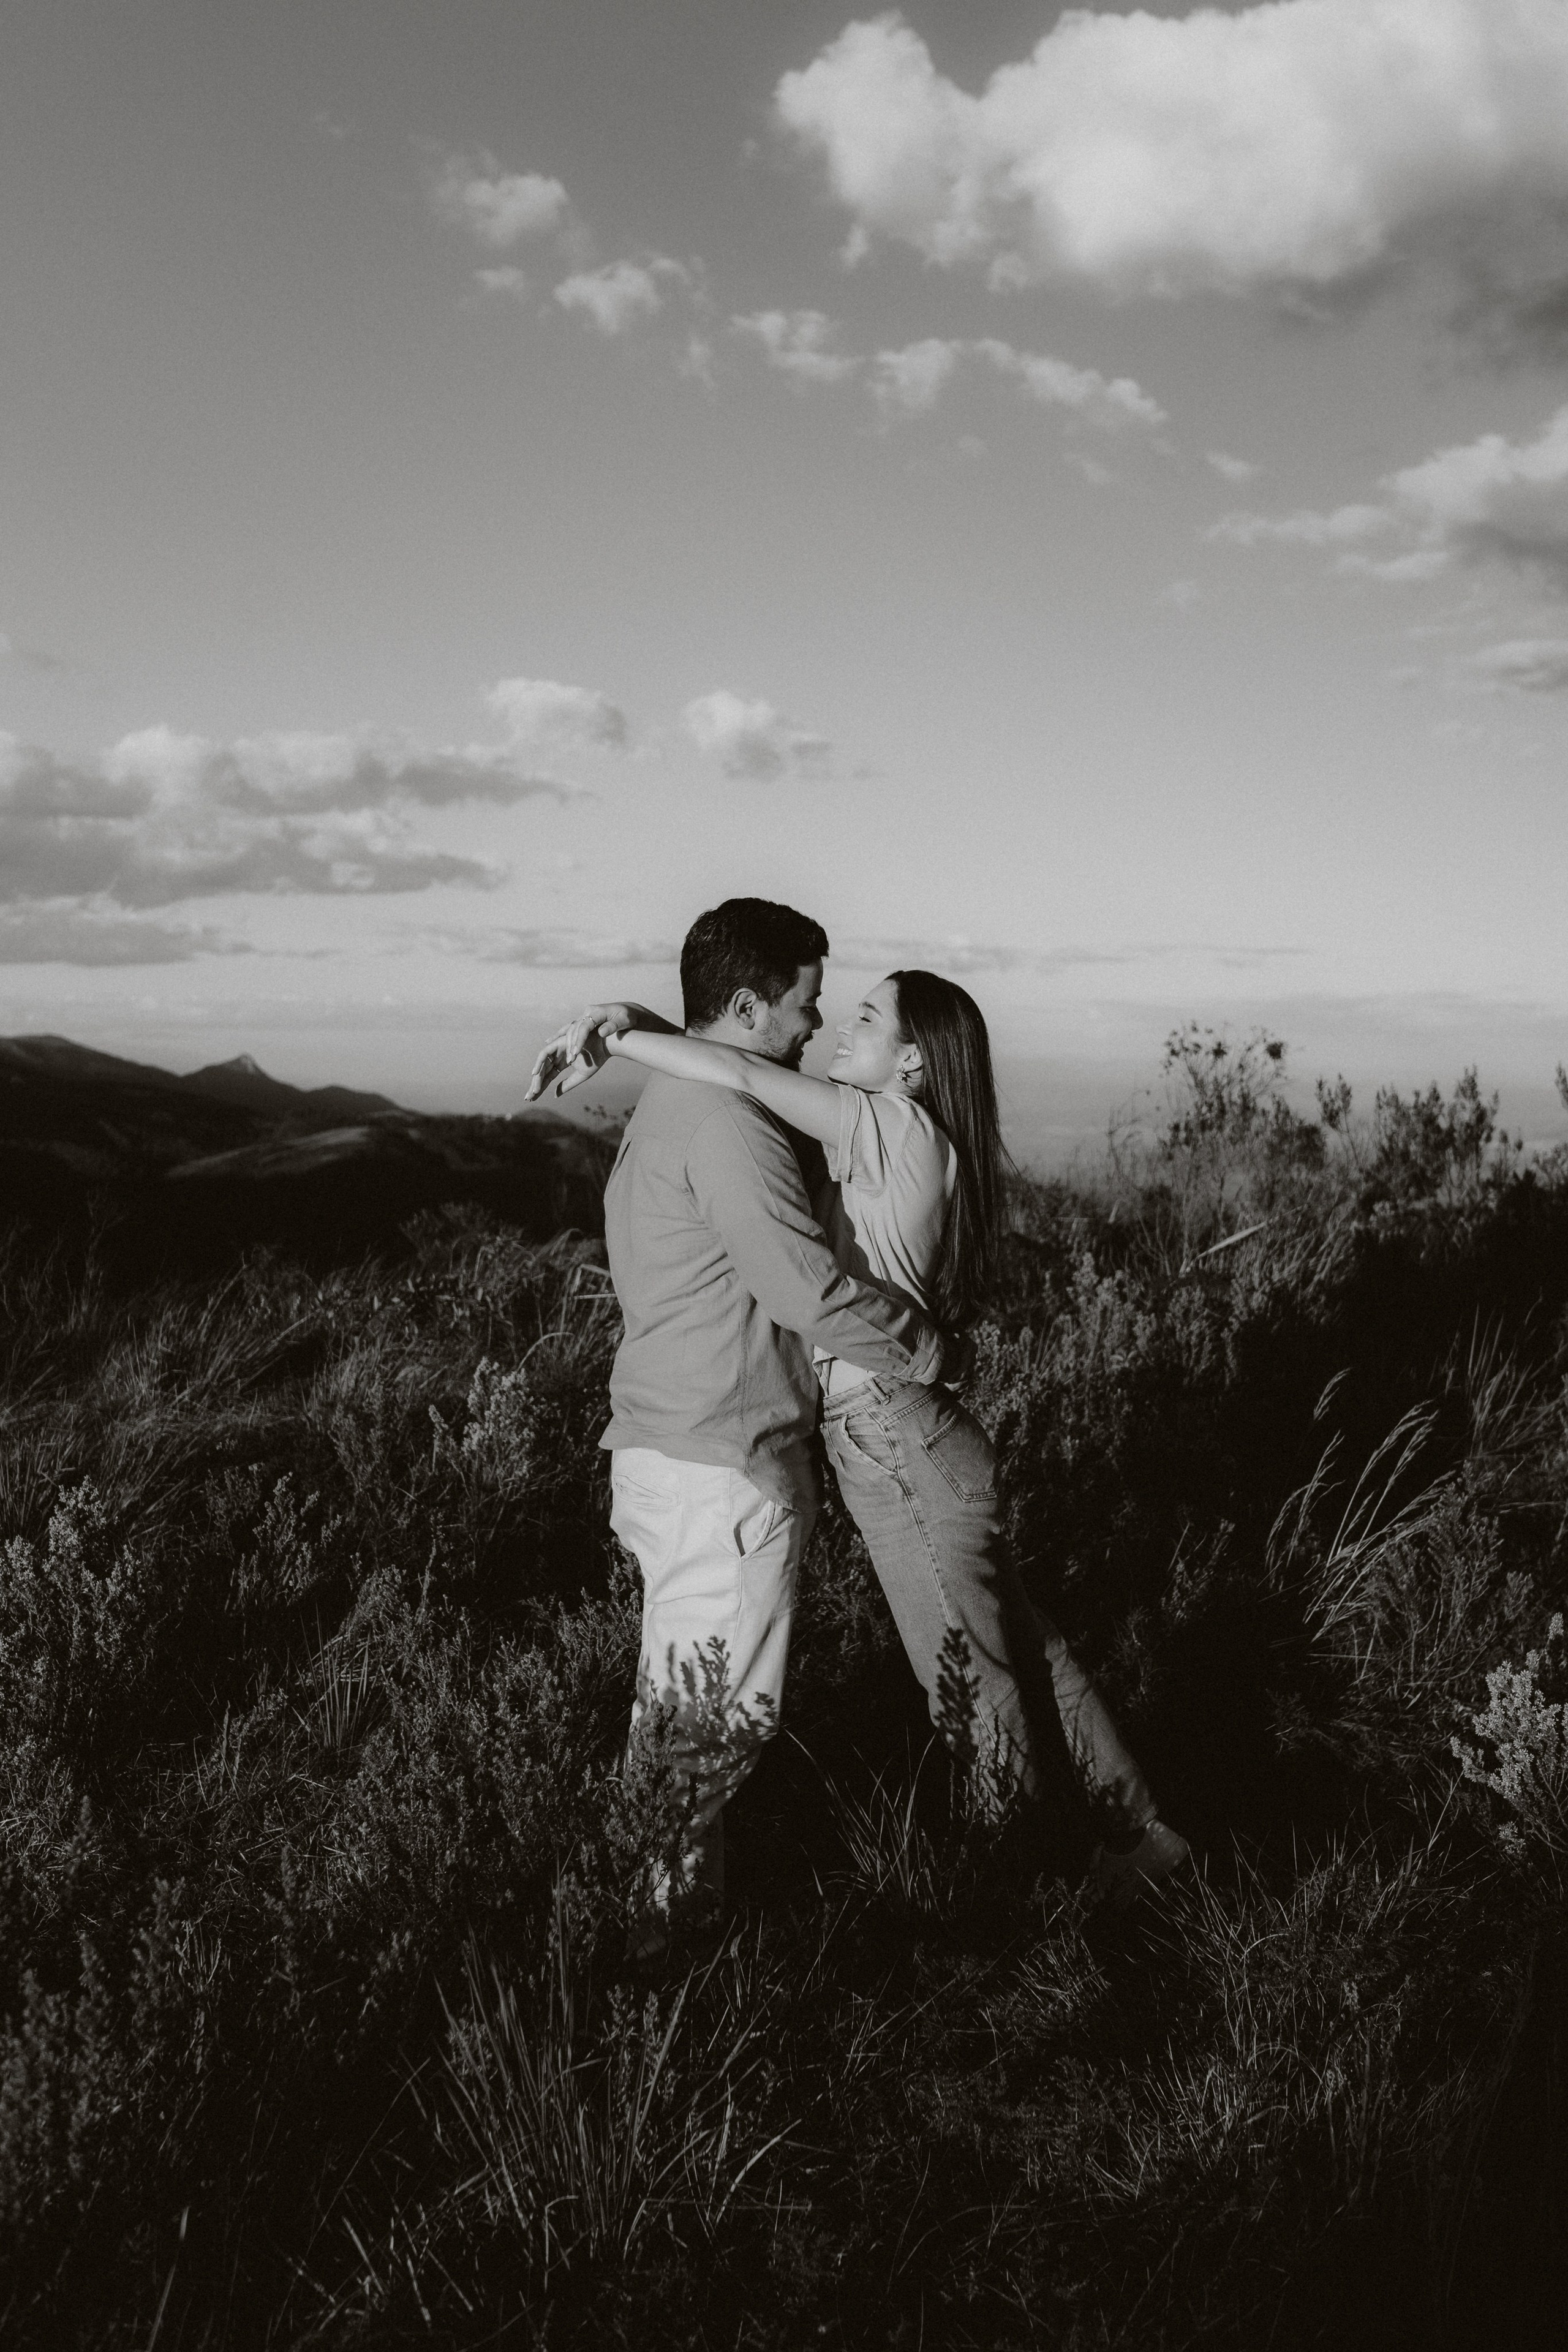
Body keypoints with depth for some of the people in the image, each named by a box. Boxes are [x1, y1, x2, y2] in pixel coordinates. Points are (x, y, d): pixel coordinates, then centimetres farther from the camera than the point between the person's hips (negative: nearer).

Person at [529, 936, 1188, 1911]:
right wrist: (638, 1022, 0)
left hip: (900, 1444, -9)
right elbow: (765, 1072, 12)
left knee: (973, 1673, 7)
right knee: (1018, 1648, 18)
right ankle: (1134, 1827, 29)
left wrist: (612, 1037, -15)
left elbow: (743, 1073, -24)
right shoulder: (886, 1140, 9)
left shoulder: (896, 1128, -15)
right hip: (897, 1435, 9)